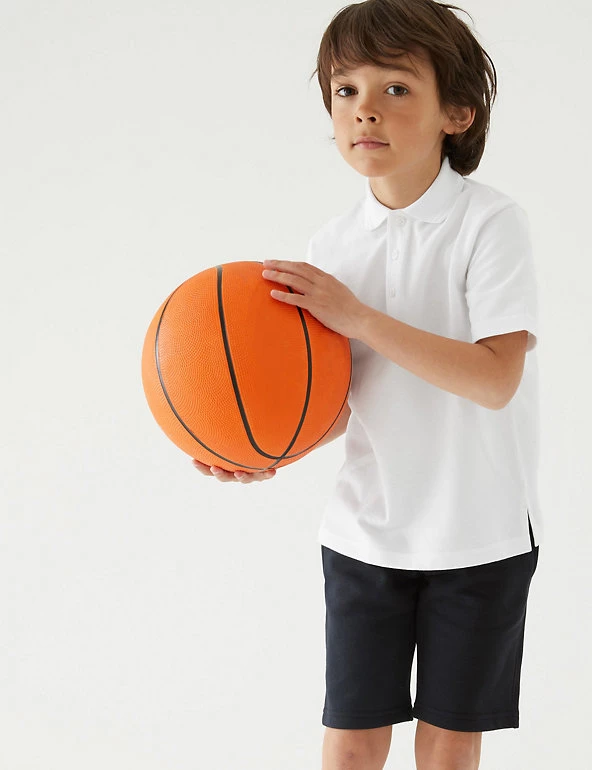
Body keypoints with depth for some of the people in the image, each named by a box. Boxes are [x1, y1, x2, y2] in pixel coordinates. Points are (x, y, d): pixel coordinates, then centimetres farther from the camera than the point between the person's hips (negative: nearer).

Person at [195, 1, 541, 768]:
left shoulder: (491, 221, -14)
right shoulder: (333, 247, -2)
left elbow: (495, 379, -25)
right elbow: (340, 404, 5)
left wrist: (355, 315, -28)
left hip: (479, 532, -3)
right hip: (367, 530, 3)